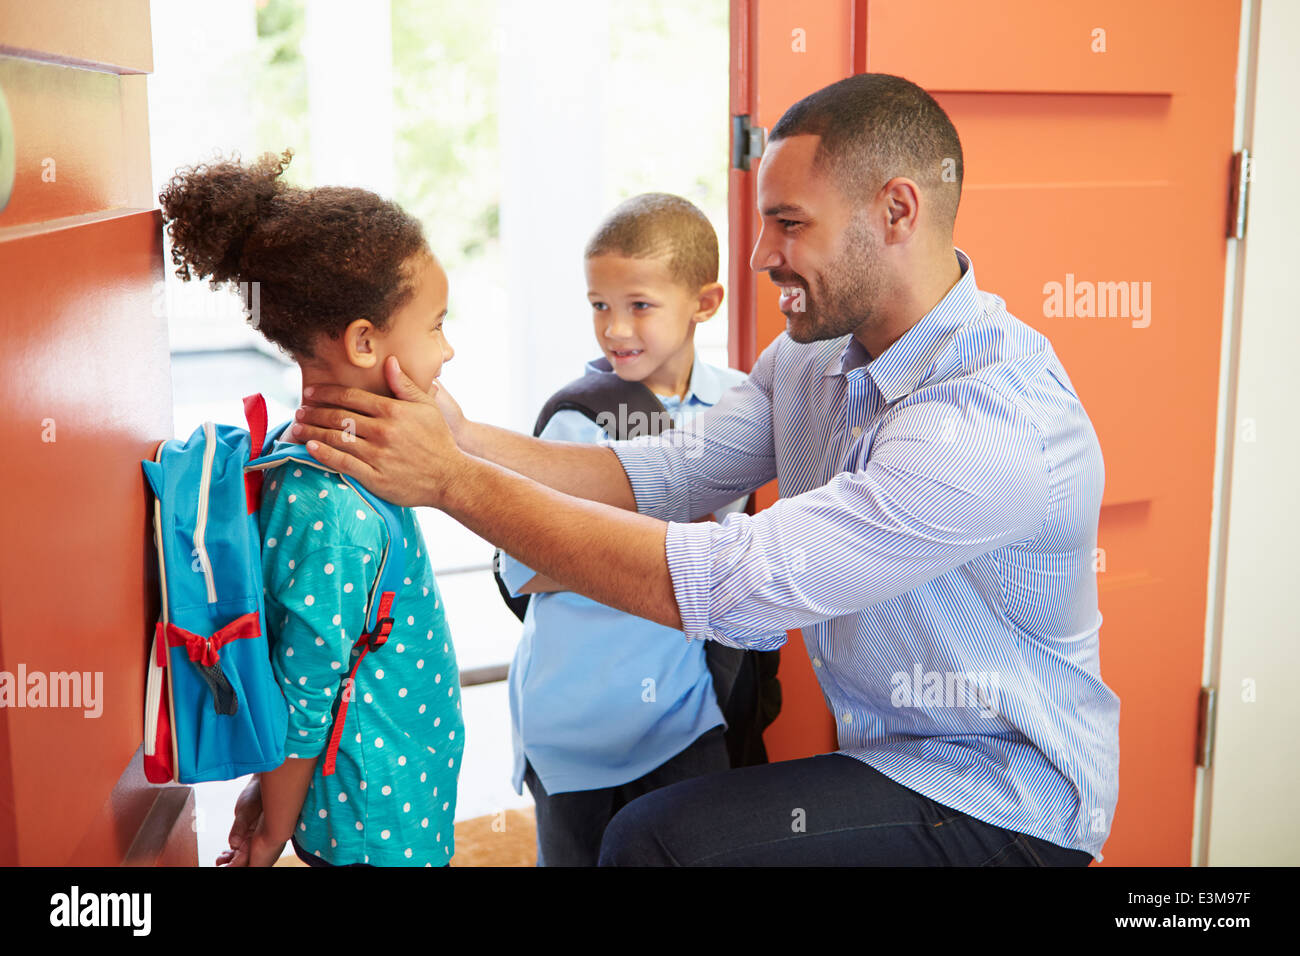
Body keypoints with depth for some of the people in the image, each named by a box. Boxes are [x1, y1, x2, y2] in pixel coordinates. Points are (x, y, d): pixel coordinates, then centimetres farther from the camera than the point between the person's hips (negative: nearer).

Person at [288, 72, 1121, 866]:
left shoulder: (994, 422, -28)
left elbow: (718, 585, -32)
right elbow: (659, 477, -6)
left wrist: (454, 481, -28)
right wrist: (461, 437, -19)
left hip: (1003, 811, -7)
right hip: (879, 752, 7)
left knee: (659, 841, -21)